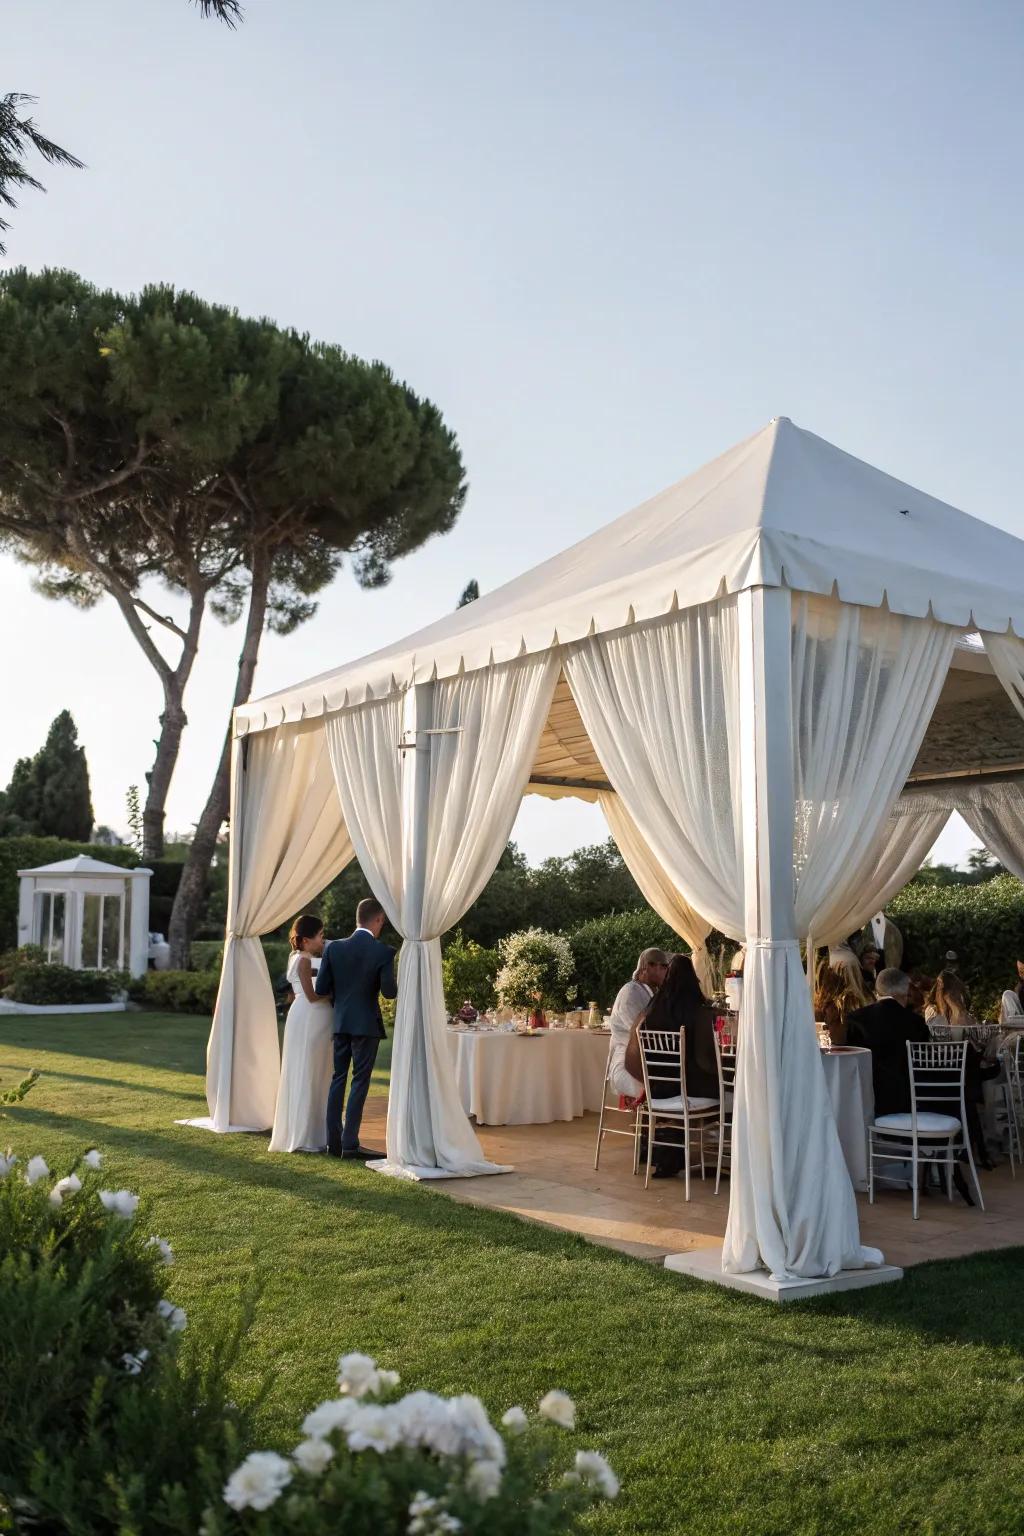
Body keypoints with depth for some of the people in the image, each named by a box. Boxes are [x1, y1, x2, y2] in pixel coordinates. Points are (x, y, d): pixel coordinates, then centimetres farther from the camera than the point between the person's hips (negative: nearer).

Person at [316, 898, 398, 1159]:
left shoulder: (334, 948, -2)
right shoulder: (383, 952, -13)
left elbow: (321, 989, -2)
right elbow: (390, 991, -15)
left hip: (340, 1022, 4)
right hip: (366, 1023, -4)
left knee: (338, 1078, 13)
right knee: (360, 1081, 3)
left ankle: (333, 1140, 16)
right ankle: (350, 1142, 2)